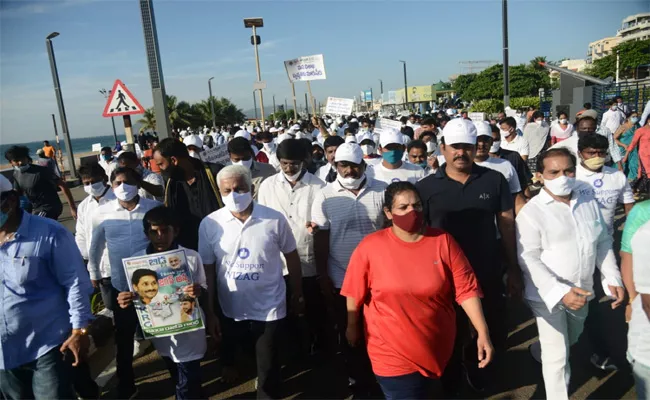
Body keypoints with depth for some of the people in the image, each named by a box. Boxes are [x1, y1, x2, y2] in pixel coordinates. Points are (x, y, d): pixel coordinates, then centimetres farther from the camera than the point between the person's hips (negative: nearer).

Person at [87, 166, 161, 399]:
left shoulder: (155, 208, -8)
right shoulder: (102, 213, -3)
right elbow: (95, 248, 9)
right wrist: (94, 277, 14)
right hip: (121, 285, 1)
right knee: (123, 338, 13)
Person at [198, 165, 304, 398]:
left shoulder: (275, 220, -12)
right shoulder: (210, 224, -10)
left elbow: (291, 257, 0)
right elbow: (208, 269, -3)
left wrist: (297, 295, 5)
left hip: (269, 308, -1)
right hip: (230, 309, 1)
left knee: (268, 368, 14)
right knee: (230, 350, 23)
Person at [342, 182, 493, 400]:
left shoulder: (443, 241, -9)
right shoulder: (370, 246, -14)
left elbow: (466, 288, -8)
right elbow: (355, 293, -3)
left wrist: (483, 332, -13)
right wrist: (352, 327, 6)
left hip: (436, 347, 3)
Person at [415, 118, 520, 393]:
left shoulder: (495, 180, -5)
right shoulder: (426, 187, -7)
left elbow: (507, 225, 1)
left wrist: (513, 269, 2)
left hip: (488, 274, 1)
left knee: (496, 339, 14)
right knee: (452, 338, 19)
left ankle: (473, 357, 46)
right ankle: (453, 370, 50)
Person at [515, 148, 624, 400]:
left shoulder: (589, 203, 0)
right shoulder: (532, 212, -18)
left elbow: (603, 243, 9)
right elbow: (528, 258, -21)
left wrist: (613, 278, -2)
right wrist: (559, 291, -30)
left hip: (581, 291, 6)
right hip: (547, 294, -6)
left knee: (570, 341, 29)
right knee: (558, 356, 2)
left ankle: (542, 351, 58)